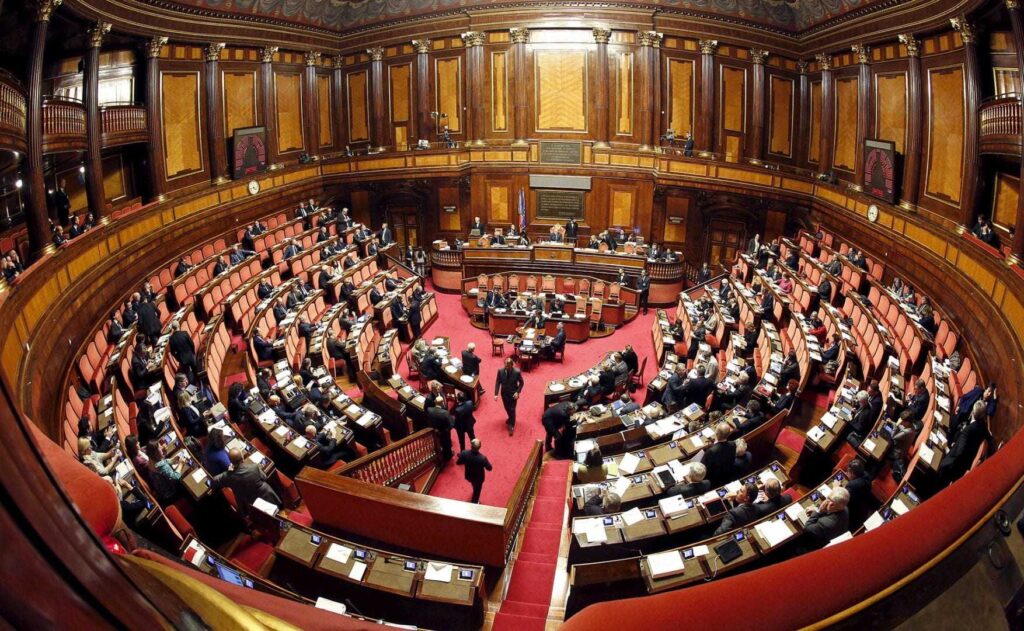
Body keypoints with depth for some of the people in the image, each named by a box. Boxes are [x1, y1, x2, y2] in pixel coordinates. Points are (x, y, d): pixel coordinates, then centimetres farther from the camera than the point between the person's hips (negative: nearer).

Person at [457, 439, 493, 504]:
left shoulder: (464, 453, -33)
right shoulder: (482, 458, -40)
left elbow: (458, 463, -14)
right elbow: (490, 468, -22)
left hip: (468, 476, 4)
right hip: (479, 477, -4)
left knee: (474, 486, 38)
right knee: (477, 491, 28)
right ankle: (474, 503, 53)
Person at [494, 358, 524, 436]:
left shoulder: (517, 372, -22)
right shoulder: (500, 371, -17)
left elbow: (521, 383, -8)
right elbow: (497, 382, -8)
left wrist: (517, 392, -18)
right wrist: (496, 394, -15)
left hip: (513, 394, -3)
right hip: (504, 393, 3)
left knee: (512, 410, 5)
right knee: (507, 409, 21)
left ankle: (511, 426, 23)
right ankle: (511, 419, 51)